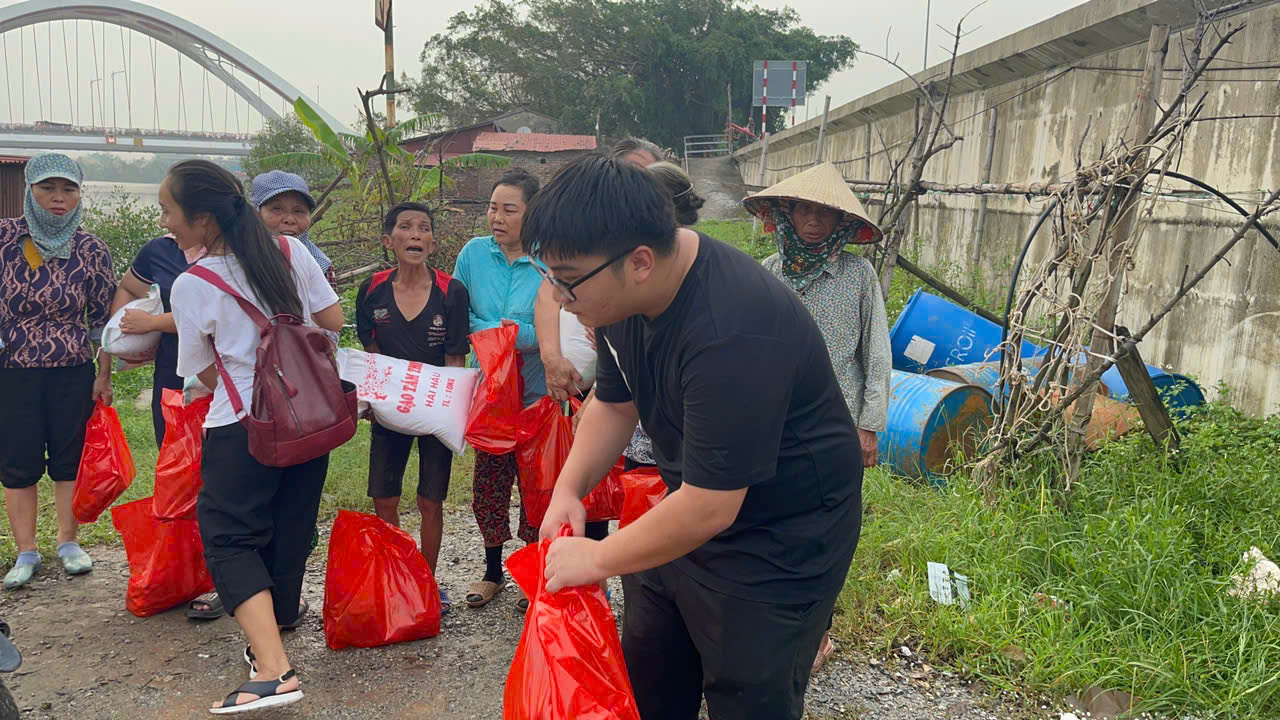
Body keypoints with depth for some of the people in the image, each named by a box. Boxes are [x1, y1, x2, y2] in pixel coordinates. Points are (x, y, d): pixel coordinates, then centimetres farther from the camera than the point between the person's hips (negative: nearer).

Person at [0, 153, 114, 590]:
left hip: (74, 373, 0)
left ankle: (68, 542, 24)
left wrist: (104, 376, 2)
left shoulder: (91, 251, -3)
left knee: (70, 458, 9)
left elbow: (103, 318, 2)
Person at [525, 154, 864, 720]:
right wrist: (569, 490, -6)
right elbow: (614, 403, 8)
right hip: (690, 506, 8)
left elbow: (709, 508, -32)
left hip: (779, 538, -8)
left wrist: (597, 559, -19)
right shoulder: (625, 290, -8)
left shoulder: (731, 332, -36)